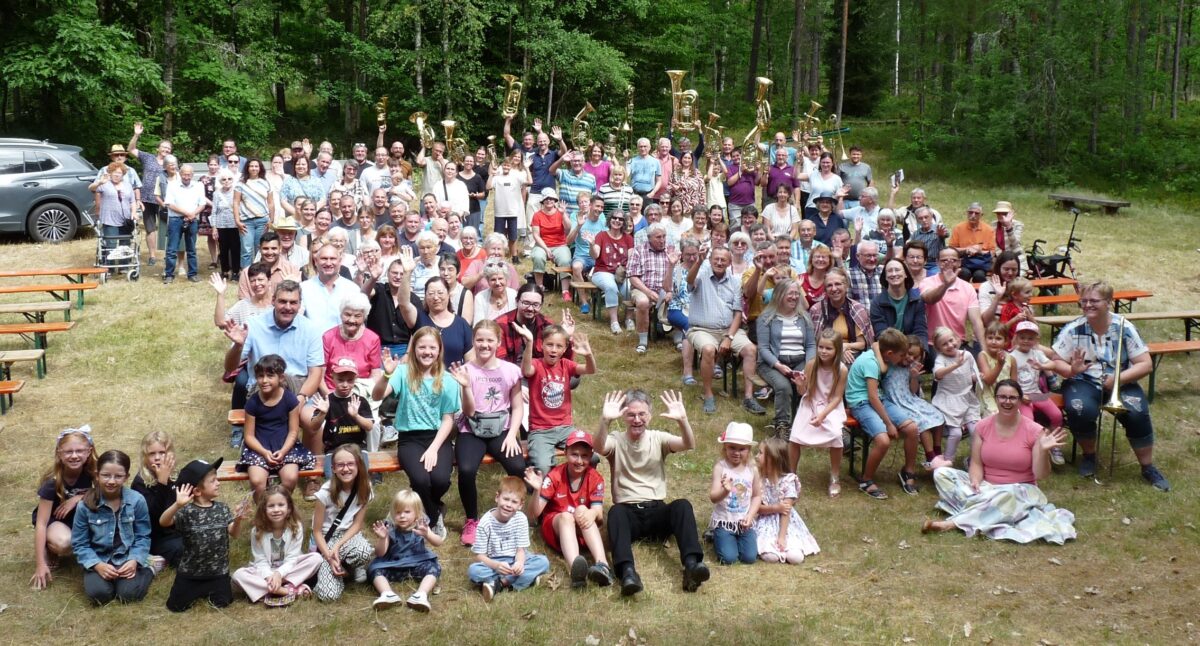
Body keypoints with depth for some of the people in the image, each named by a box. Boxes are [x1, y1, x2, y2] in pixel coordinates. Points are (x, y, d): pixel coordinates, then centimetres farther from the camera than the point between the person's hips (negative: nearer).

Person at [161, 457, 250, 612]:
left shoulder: (221, 508, -2)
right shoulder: (187, 511, -15)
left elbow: (234, 533, -3)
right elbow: (164, 522, -30)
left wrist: (238, 519, -25)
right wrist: (177, 505, -48)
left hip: (218, 571, 2)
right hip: (190, 571, -2)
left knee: (222, 602, -7)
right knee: (175, 605, -5)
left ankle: (208, 590, 26)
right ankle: (196, 591, 26)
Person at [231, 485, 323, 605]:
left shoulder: (296, 527, -12)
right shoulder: (257, 530, -11)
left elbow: (292, 559, -13)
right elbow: (260, 561, -12)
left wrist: (279, 574, -32)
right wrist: (269, 577, -32)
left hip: (287, 570, 0)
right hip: (266, 572, 0)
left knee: (316, 558, -24)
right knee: (238, 575, -28)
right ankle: (292, 590, -37)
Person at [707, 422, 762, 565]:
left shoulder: (752, 469, -1)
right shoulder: (720, 467, -13)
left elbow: (757, 496, 7)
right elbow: (713, 498, -21)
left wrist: (750, 516, -8)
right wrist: (725, 491, -42)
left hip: (744, 523, 3)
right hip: (723, 521, -3)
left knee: (750, 557, -11)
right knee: (729, 558, -17)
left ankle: (736, 538, 20)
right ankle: (716, 538, 15)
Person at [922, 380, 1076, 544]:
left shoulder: (1033, 431, -8)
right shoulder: (983, 426, 1)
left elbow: (1041, 476, -9)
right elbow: (976, 463, 1)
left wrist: (1043, 451, -27)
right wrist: (975, 482, -21)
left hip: (1019, 491, -3)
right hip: (986, 488, 3)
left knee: (1006, 497, -40)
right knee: (942, 473, -15)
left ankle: (953, 523, -34)